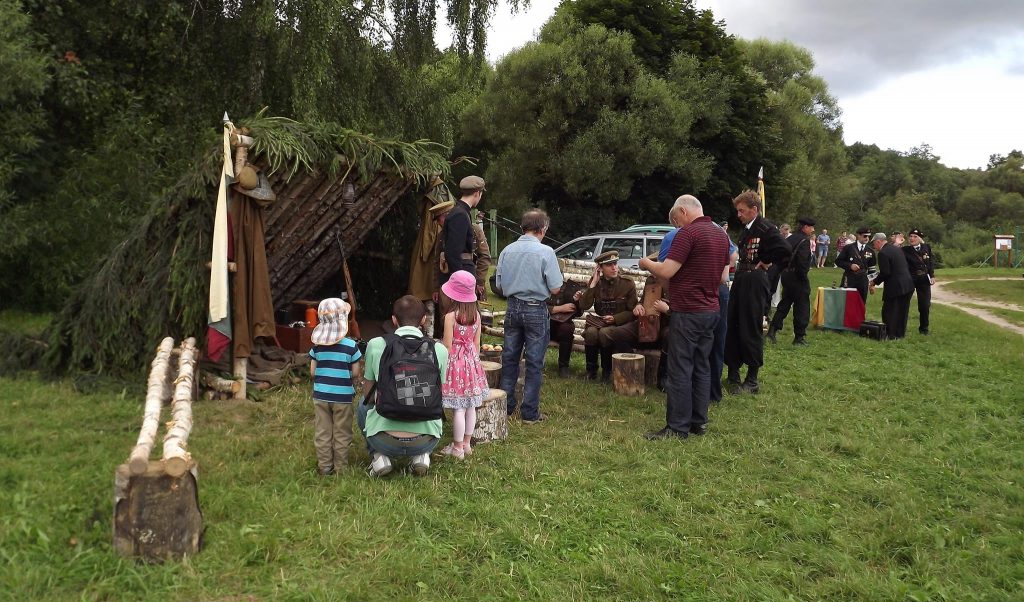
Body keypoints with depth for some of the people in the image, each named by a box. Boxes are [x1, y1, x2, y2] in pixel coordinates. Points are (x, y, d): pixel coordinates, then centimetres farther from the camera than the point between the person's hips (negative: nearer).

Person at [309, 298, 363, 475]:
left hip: (320, 395, 3)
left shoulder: (317, 346, -2)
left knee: (322, 432, 12)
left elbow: (312, 372, 2)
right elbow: (356, 373, -7)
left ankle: (325, 466, 18)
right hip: (342, 396, -3)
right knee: (341, 434, 9)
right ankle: (340, 466, 17)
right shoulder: (350, 346, -12)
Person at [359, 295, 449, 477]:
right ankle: (422, 457, 15)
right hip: (425, 442, 1)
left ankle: (379, 456, 13)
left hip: (385, 441, -1)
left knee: (363, 405, 30)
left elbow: (368, 392, 11)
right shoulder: (439, 350, -2)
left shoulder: (375, 345, -4)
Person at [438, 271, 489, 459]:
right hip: (471, 361, 6)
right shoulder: (476, 315, 0)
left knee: (458, 408, 0)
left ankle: (457, 447, 9)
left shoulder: (450, 317, -16)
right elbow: (477, 343, 7)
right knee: (470, 406, 13)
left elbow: (447, 346, -13)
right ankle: (467, 443, 24)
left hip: (455, 362, -6)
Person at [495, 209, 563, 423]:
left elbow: (499, 285, 7)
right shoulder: (545, 252, -12)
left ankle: (506, 407, 22)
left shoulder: (507, 251, 1)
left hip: (513, 308, 4)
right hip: (536, 310, -4)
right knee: (534, 362, 4)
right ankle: (530, 412, 8)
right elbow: (555, 288, -12)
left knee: (509, 358, 15)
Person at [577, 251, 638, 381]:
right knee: (591, 332, -33)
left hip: (621, 325, -2)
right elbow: (584, 306, -8)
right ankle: (591, 369, -10)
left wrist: (615, 318, -17)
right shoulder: (596, 282, 3)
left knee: (605, 332, -35)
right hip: (600, 322, 2)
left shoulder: (628, 284, -3)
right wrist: (594, 283, -12)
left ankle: (607, 370, -9)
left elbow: (633, 312, -2)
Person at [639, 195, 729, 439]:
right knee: (702, 367, 14)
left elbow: (666, 271, -18)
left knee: (680, 370, -3)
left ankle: (677, 427, 0)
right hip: (711, 310, 9)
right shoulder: (721, 234, 12)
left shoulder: (688, 233, -15)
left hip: (687, 312, -9)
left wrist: (647, 263, 0)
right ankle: (699, 422, 20)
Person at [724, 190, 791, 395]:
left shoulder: (766, 228, -13)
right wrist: (742, 267, 9)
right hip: (740, 282, 9)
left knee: (751, 331, -1)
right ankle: (733, 376, 19)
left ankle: (752, 380, 11)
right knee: (732, 329, 9)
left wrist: (765, 262, -13)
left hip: (755, 284, -9)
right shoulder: (747, 229, 14)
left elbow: (784, 249, -26)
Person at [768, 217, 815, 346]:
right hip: (797, 277, -8)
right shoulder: (804, 240, -14)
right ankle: (799, 337, 8)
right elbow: (802, 262, -22)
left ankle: (772, 331, 9)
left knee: (784, 304, 16)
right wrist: (804, 277, -14)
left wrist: (784, 271, 13)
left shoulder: (789, 239, 10)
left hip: (786, 276, 8)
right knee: (802, 307, 3)